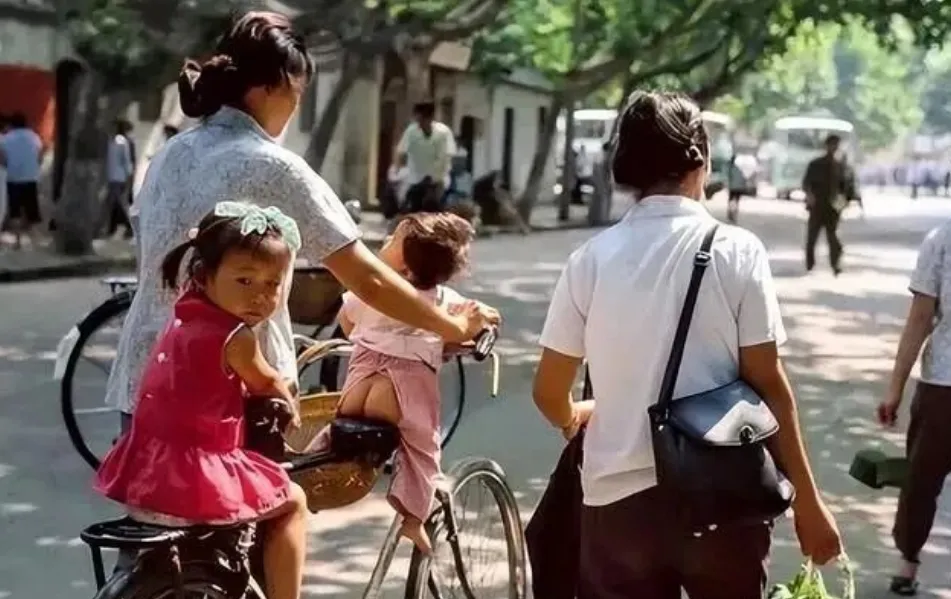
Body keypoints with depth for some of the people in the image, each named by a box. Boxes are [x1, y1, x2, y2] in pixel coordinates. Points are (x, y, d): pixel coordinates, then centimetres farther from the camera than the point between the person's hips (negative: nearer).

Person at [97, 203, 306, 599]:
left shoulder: (185, 315, 10)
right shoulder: (236, 337, -15)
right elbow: (267, 384, 3)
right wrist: (289, 404, 23)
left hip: (143, 473, 8)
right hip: (195, 479, -8)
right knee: (293, 501, 10)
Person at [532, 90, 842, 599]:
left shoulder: (592, 258, -1)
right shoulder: (736, 251, -6)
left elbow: (548, 392, 5)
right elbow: (768, 384, -7)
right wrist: (807, 498, 1)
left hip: (618, 497, 2)